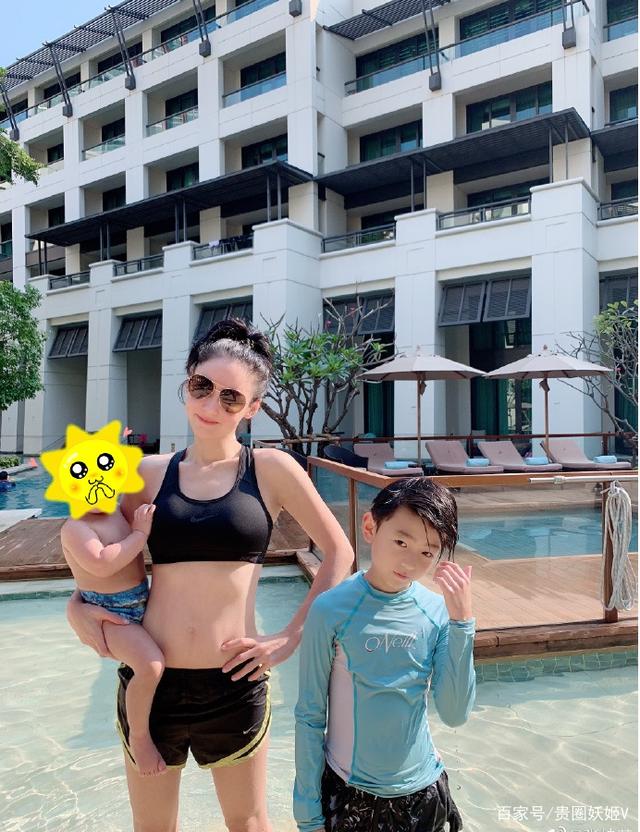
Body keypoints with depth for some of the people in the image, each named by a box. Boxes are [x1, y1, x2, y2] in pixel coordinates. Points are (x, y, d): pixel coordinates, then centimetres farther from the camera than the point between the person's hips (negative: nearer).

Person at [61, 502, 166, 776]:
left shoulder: (118, 512, 5)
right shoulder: (75, 527, -20)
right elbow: (101, 565, -35)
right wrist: (140, 533, -29)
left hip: (142, 605, 9)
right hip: (110, 616, -9)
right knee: (150, 666, -31)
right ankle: (138, 736, -7)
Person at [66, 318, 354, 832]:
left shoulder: (271, 468, -7)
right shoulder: (151, 472, 1)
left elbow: (339, 552, -2)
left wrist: (293, 637, -6)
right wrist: (77, 606, -4)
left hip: (233, 684, -2)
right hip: (149, 680, 3)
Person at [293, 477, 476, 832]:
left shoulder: (438, 611, -10)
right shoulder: (331, 610, -17)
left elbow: (455, 715, -11)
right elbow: (309, 716, -9)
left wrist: (462, 621, -20)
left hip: (423, 789, 3)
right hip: (347, 790, -2)